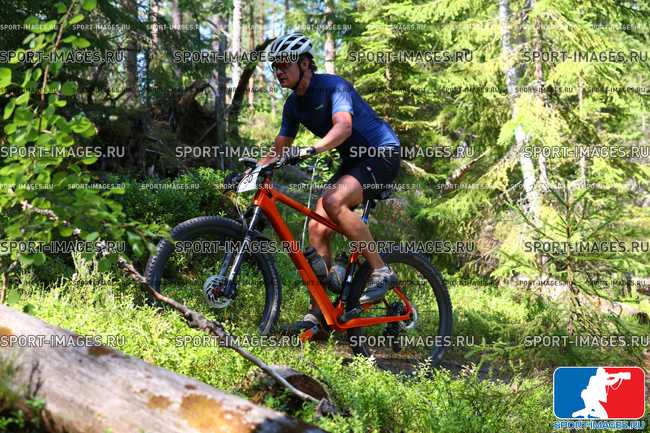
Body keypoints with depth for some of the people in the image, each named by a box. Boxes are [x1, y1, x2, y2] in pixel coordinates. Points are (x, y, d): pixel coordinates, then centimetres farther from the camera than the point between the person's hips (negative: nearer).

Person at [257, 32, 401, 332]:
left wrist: (311, 150, -52)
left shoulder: (333, 86, -19)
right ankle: (317, 313, -1)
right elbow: (279, 149, 12)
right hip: (353, 161, 8)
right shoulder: (294, 104, 6)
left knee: (333, 201, -33)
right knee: (317, 229, -6)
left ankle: (381, 272, -20)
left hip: (382, 153, -8)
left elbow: (343, 127, -36)